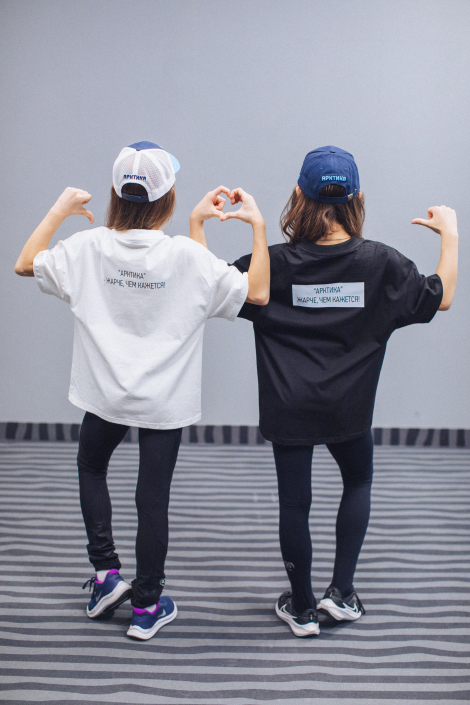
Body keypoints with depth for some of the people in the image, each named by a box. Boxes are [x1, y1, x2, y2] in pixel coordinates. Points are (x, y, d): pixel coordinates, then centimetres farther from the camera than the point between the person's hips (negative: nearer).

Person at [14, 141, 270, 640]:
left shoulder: (87, 247, -9)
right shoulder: (189, 257, -16)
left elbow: (26, 264, 7)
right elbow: (258, 293, -11)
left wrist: (60, 209, 15)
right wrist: (258, 225, -6)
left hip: (106, 394, 2)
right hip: (165, 401, -1)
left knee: (91, 468, 28)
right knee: (153, 496, 9)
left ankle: (105, 571, 24)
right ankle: (147, 607, 23)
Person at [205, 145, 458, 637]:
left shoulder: (274, 263, -11)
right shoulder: (380, 263, -9)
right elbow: (440, 297, 3)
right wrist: (449, 233, 14)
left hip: (288, 408, -1)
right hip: (347, 409, 1)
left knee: (294, 503, 12)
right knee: (358, 483, 27)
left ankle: (302, 608, 29)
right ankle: (341, 592, 26)